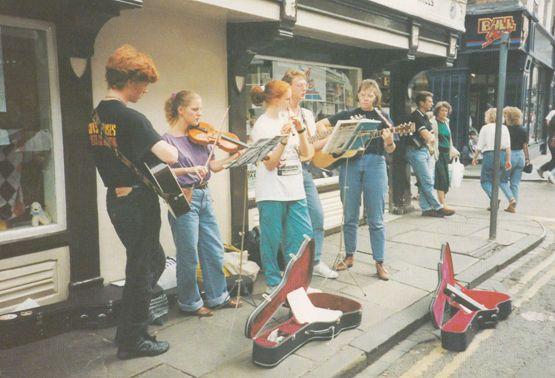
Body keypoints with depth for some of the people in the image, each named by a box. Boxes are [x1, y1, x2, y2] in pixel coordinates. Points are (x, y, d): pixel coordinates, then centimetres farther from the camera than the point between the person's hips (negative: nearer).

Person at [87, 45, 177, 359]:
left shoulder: (97, 117, 9)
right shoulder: (131, 118, -19)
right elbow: (170, 156, -26)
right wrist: (168, 147, -1)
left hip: (115, 199, 9)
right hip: (138, 201, -9)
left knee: (155, 261, 22)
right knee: (142, 269, 6)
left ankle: (129, 328, 32)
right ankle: (133, 340, 20)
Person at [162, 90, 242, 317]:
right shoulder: (168, 140, -8)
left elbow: (214, 166, 7)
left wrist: (238, 155, -4)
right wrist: (189, 169, -27)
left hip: (204, 197, 7)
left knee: (214, 251, 13)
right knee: (189, 255, 3)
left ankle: (217, 296, 29)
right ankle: (189, 302, 21)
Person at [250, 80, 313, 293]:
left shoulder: (288, 120, 11)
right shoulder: (262, 126, -7)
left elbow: (306, 154, 8)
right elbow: (270, 164, -13)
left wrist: (300, 131, -5)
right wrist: (284, 140, -21)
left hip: (295, 191, 6)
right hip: (272, 193, -6)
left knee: (304, 237, 7)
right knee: (272, 240, 4)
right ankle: (273, 282, 21)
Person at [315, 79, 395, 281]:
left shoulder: (382, 118, 8)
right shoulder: (348, 115, 11)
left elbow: (390, 150, 4)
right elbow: (321, 124, 12)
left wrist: (389, 141, -19)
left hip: (375, 164, -1)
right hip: (349, 163, 2)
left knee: (375, 219, 0)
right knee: (350, 216, 8)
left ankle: (379, 262, 9)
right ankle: (349, 256, 23)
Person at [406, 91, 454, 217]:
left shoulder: (425, 117, 18)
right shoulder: (416, 116, -13)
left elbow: (430, 136, 17)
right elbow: (425, 134, -17)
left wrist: (430, 138, -5)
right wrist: (430, 138, 3)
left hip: (424, 150, 10)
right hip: (416, 150, -10)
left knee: (424, 182, 8)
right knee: (427, 181, -8)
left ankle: (426, 209, 10)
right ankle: (438, 207, -3)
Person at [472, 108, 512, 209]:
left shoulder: (485, 128, -3)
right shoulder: (504, 128, 7)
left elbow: (479, 146, -3)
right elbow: (508, 146, 4)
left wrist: (475, 158, 9)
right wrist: (508, 160, 7)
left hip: (489, 155, -4)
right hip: (502, 154, 4)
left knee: (485, 180, 7)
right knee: (502, 180, 15)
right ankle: (511, 198, -3)